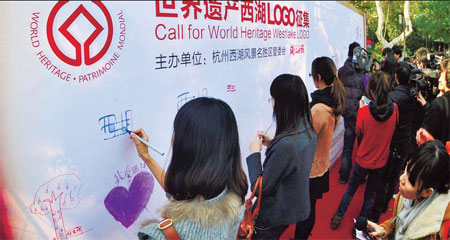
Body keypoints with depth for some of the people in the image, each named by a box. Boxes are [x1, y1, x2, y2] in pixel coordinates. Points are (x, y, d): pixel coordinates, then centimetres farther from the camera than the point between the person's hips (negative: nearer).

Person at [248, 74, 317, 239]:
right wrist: (272, 144, 2)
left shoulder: (285, 144, -34)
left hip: (274, 217, -8)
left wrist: (254, 154, -15)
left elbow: (259, 189, -26)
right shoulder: (309, 132, -6)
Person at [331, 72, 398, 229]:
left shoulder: (364, 112, -25)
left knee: (351, 190, 21)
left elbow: (358, 134, -8)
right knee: (370, 194, 20)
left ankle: (338, 218, 34)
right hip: (381, 161, 2)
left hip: (363, 160, -2)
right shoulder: (394, 109, -16)